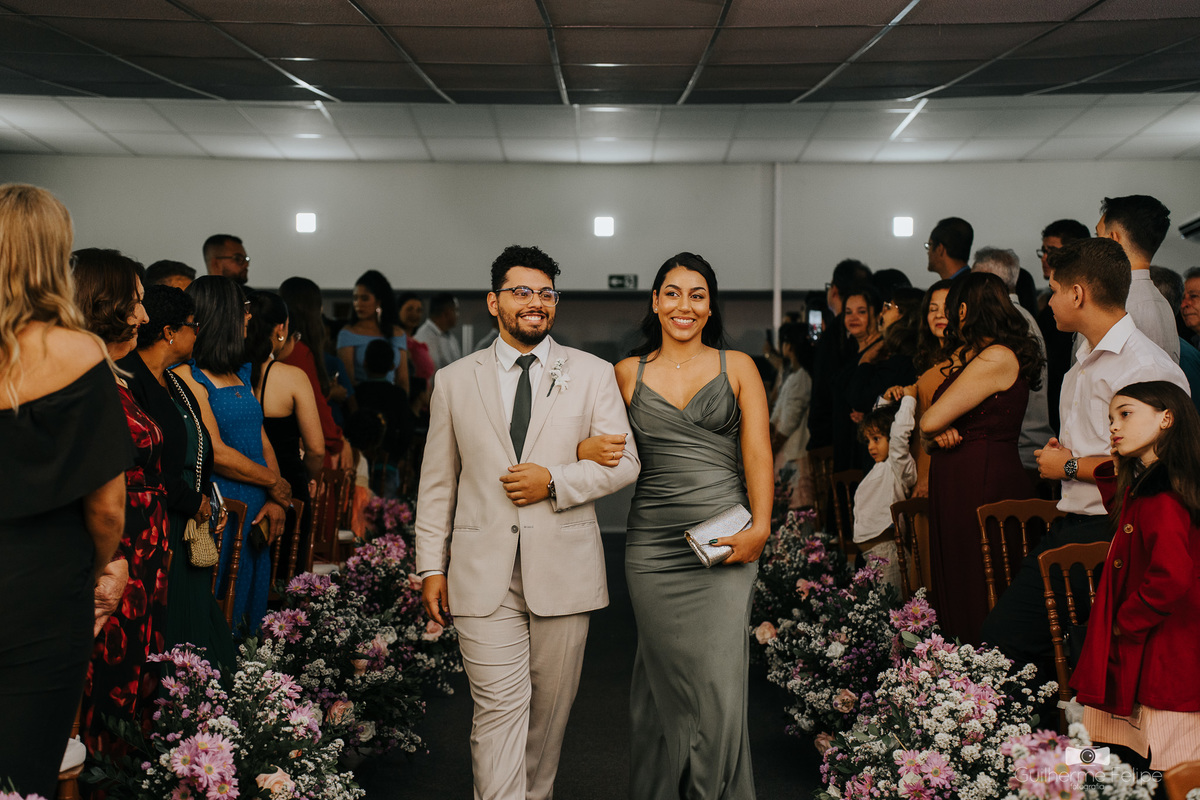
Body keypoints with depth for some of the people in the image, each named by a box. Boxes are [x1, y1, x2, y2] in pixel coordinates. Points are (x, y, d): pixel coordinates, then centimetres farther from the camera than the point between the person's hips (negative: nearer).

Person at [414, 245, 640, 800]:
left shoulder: (593, 374, 6)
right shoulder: (454, 381, 8)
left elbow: (624, 463, 3)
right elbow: (437, 483, 9)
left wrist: (554, 480, -12)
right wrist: (431, 567, 5)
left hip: (563, 566, 1)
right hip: (483, 573, -1)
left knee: (551, 704, 11)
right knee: (499, 707, -7)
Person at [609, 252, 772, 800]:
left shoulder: (737, 367, 7)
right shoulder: (627, 373, 10)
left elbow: (758, 452, 1)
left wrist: (759, 526, -11)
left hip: (726, 541, -1)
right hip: (652, 544, 1)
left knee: (719, 683, -5)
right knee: (665, 681, 6)